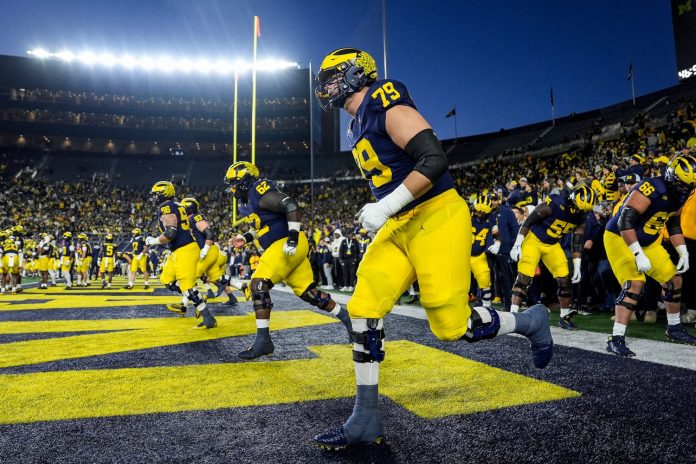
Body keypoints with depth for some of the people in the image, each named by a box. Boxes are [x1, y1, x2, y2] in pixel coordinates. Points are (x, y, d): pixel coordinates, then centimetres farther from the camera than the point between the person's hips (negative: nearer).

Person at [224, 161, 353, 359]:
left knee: (258, 285, -13)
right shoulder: (247, 203, 18)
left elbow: (291, 205, -22)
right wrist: (245, 238, 18)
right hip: (281, 247, 10)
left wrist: (292, 238, -26)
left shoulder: (259, 190, -12)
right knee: (308, 292, 11)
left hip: (287, 245, -10)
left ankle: (263, 340, -11)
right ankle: (347, 317, 21)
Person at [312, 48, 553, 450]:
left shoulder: (388, 108, -14)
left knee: (451, 325, -5)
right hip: (400, 226, 9)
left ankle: (529, 322, 24)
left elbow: (435, 160, -25)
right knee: (364, 311, -2)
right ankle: (366, 419, 7)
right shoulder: (359, 126, 16)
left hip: (436, 219, -9)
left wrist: (385, 206, -26)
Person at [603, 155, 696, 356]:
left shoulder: (679, 196, -1)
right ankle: (616, 339, -16)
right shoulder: (652, 189, -28)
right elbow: (625, 222, -33)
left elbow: (674, 226, 15)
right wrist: (639, 255, -33)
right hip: (621, 239, -9)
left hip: (649, 242, 9)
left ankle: (674, 329, 31)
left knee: (674, 280, 11)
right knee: (634, 285, -21)